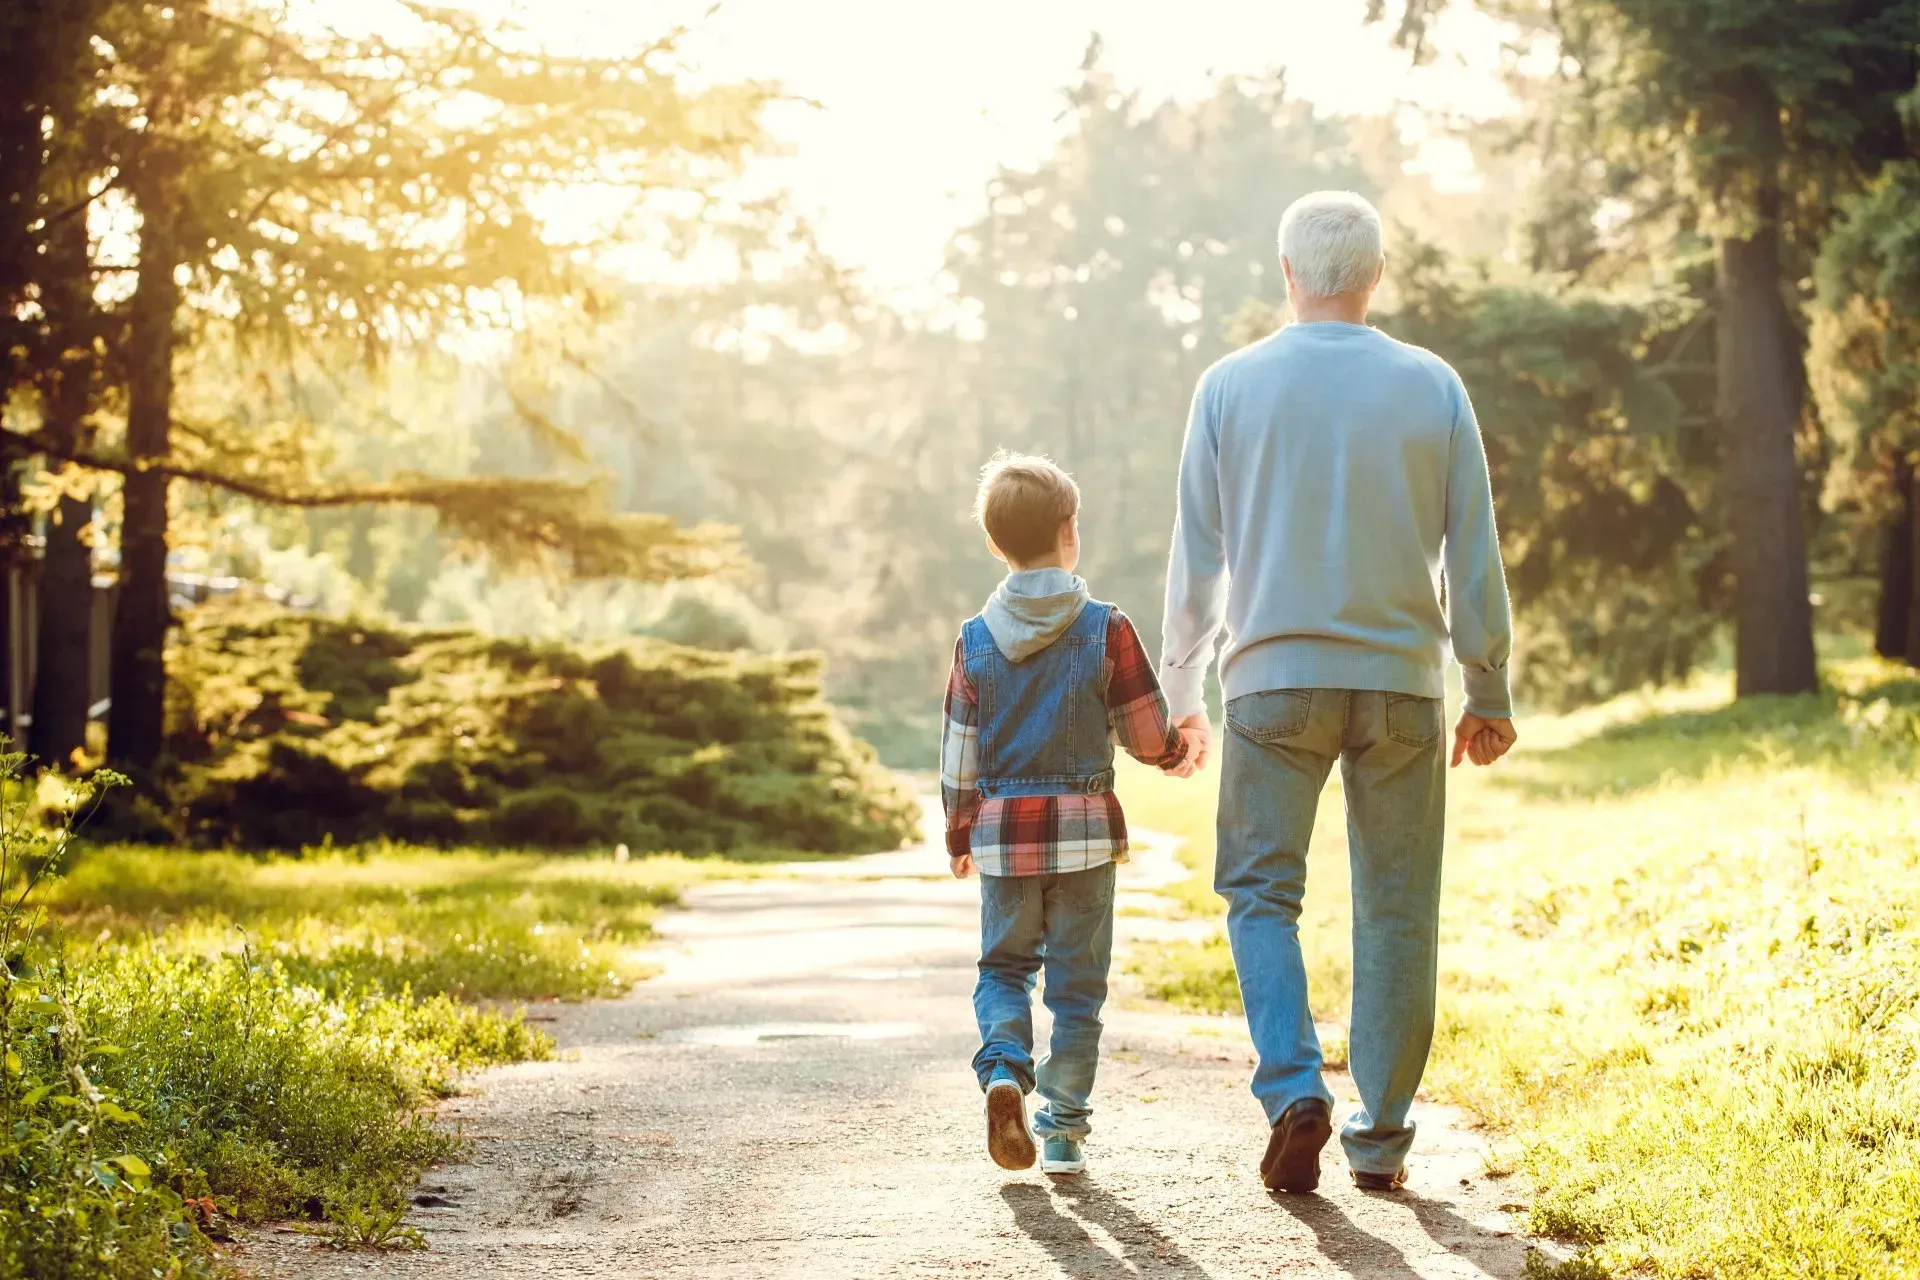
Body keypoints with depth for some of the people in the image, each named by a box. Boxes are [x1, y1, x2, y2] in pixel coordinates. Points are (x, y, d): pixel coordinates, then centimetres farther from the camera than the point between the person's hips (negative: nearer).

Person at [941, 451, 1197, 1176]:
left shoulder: (976, 640, -1)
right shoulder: (1106, 629, -7)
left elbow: (959, 755, 4)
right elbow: (1146, 735, -3)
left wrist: (958, 837, 18)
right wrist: (1176, 753, 20)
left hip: (1003, 829, 2)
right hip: (1085, 828, -1)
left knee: (1003, 965, 15)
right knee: (1076, 980, 7)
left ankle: (1004, 1069, -11)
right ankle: (1064, 1129, 8)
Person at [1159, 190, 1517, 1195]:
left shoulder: (1230, 386, 0)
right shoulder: (1432, 387, 1)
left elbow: (1196, 557, 3)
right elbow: (1473, 558, 3)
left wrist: (1182, 695, 12)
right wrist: (1490, 694, 11)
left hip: (1273, 680, -1)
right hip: (1402, 679, 1)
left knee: (1261, 892, 7)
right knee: (1397, 910, 8)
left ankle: (1293, 1089, -13)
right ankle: (1382, 1134, 11)